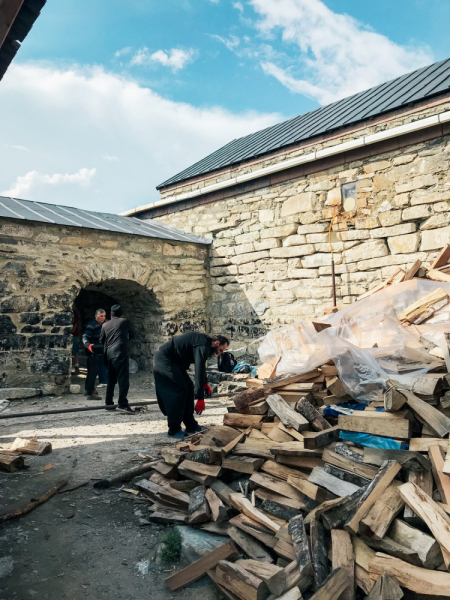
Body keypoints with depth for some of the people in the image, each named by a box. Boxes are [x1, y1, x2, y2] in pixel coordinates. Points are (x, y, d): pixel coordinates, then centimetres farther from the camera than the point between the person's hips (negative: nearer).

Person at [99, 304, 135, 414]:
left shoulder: (105, 325, 15)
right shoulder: (126, 322, 5)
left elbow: (101, 340, 19)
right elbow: (132, 335, 17)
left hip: (109, 355, 6)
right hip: (121, 354, -5)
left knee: (111, 380, 16)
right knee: (123, 379, -8)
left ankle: (109, 403, 22)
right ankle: (122, 404, -15)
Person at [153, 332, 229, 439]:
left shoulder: (205, 343, 11)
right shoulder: (203, 346, -21)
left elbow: (201, 367, 28)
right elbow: (199, 370, -27)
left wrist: (205, 383, 29)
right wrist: (200, 398, -26)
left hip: (173, 361, 11)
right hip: (164, 359, -11)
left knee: (189, 389, 8)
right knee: (179, 391, -12)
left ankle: (191, 426, 14)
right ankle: (174, 430, -3)